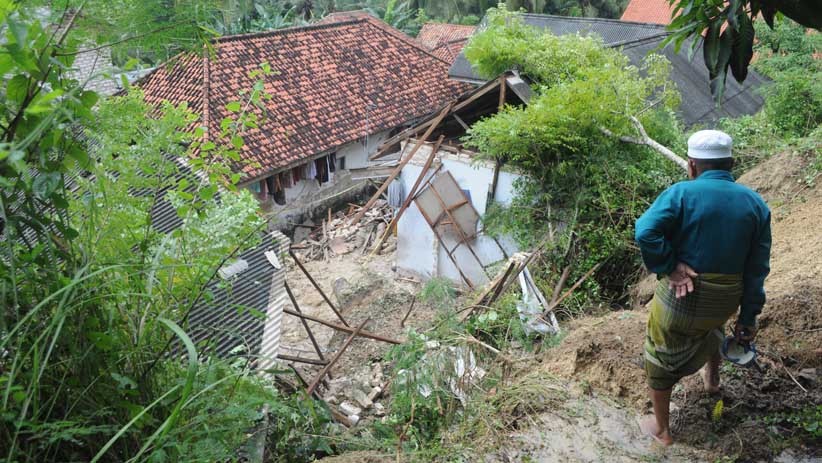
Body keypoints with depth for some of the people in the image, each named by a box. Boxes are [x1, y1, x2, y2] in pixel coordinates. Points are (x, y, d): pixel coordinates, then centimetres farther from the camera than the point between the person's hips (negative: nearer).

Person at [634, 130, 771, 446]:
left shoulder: (682, 193, -14)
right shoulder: (756, 203, -1)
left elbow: (645, 232, -31)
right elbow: (757, 268, 0)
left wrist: (669, 268, -19)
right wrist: (748, 318, 5)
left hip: (678, 296, -5)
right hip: (725, 301, 5)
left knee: (661, 359, 16)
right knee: (710, 325, 40)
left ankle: (660, 429, 30)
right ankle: (712, 378, 59)